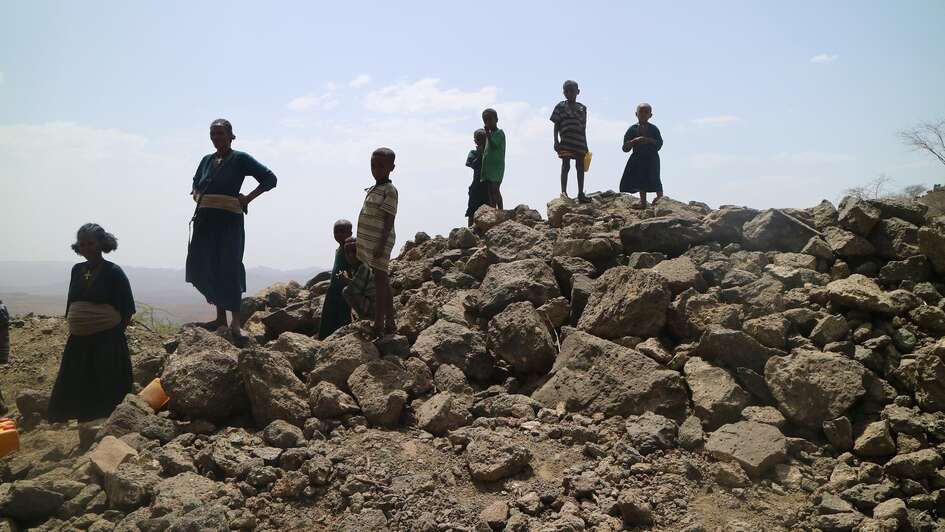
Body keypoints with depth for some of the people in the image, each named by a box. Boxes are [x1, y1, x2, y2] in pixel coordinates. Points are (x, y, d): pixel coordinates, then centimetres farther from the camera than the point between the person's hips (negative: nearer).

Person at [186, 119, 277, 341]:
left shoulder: (240, 159, -1)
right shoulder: (206, 160, 16)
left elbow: (269, 178, -3)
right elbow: (195, 185, 33)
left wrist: (247, 198, -8)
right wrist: (197, 196, 11)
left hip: (229, 220, -6)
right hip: (205, 220, 6)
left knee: (230, 268, -8)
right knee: (206, 268, 6)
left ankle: (235, 322, -4)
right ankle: (220, 316, 16)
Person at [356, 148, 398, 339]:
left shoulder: (389, 191, -10)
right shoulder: (372, 190, 16)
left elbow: (389, 220, -16)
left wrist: (381, 245, -21)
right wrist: (362, 243, 20)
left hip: (379, 243, -9)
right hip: (369, 242, 9)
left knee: (380, 281, -7)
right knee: (382, 282, 13)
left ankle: (378, 327, -5)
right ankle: (389, 323, 22)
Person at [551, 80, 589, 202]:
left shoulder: (582, 108, 13)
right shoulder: (561, 106, 4)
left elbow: (583, 128, 16)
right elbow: (556, 125, 2)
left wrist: (585, 145, 13)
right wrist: (556, 141, -7)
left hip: (580, 142, 4)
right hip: (566, 142, -4)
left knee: (580, 167, 5)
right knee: (566, 165, -5)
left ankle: (581, 193, 9)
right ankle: (563, 191, -2)